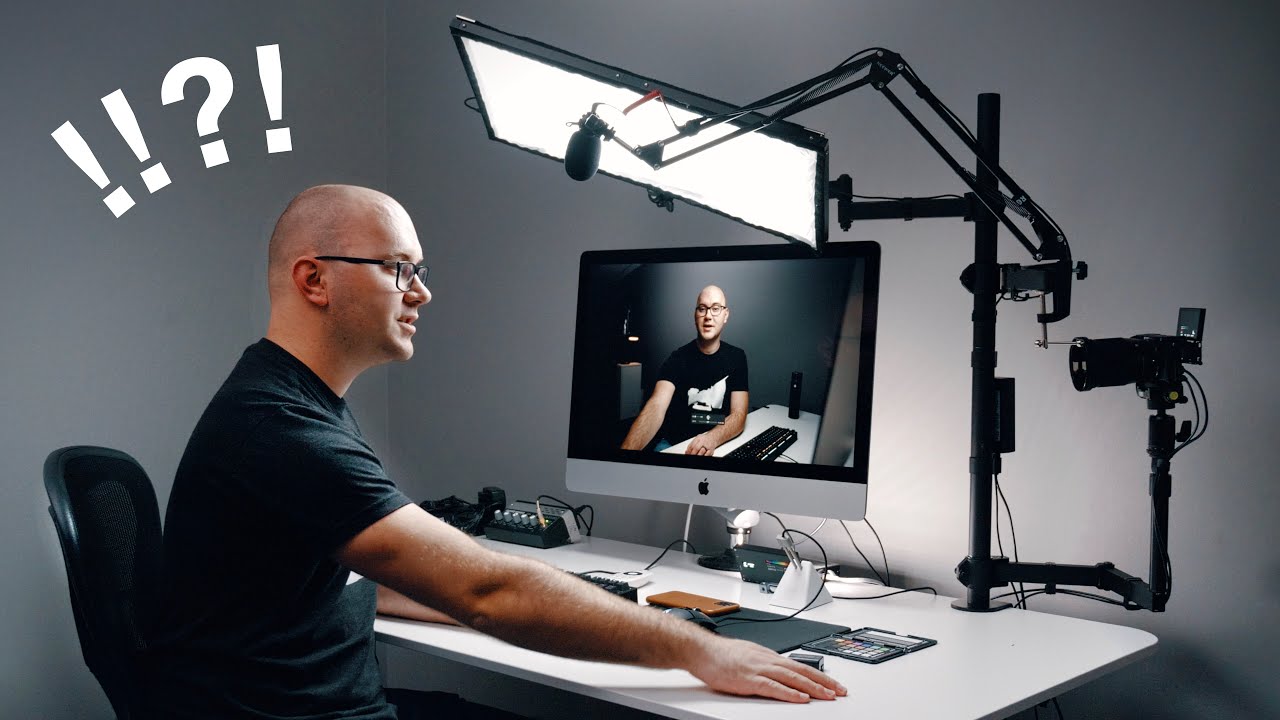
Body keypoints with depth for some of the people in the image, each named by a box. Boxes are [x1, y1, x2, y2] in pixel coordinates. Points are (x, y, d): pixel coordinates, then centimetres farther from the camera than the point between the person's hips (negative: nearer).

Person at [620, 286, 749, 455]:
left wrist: (711, 439, -32)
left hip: (719, 442, 2)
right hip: (673, 443, -1)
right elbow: (657, 406, -21)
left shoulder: (736, 357, 1)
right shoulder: (678, 358, -5)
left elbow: (739, 414, -8)